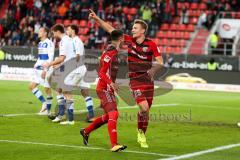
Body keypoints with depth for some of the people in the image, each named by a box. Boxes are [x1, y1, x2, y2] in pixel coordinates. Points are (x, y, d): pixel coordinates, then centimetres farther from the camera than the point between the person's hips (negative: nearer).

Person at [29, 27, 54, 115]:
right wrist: (36, 65, 16)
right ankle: (44, 102, 10)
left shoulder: (49, 43, -11)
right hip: (39, 68, 9)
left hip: (46, 69, -9)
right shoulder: (40, 43, 16)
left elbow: (50, 58, -17)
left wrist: (45, 69, -22)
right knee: (31, 86, 4)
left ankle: (48, 109, 6)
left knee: (47, 89, -2)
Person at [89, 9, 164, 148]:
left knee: (146, 110, 6)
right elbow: (111, 29, 3)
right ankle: (141, 132, 6)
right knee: (144, 108, -18)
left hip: (148, 80, 1)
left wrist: (153, 69, -22)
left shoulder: (151, 44, -4)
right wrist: (97, 18, -1)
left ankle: (142, 137, 25)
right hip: (135, 80, -1)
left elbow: (160, 62, -2)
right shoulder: (129, 40, 1)